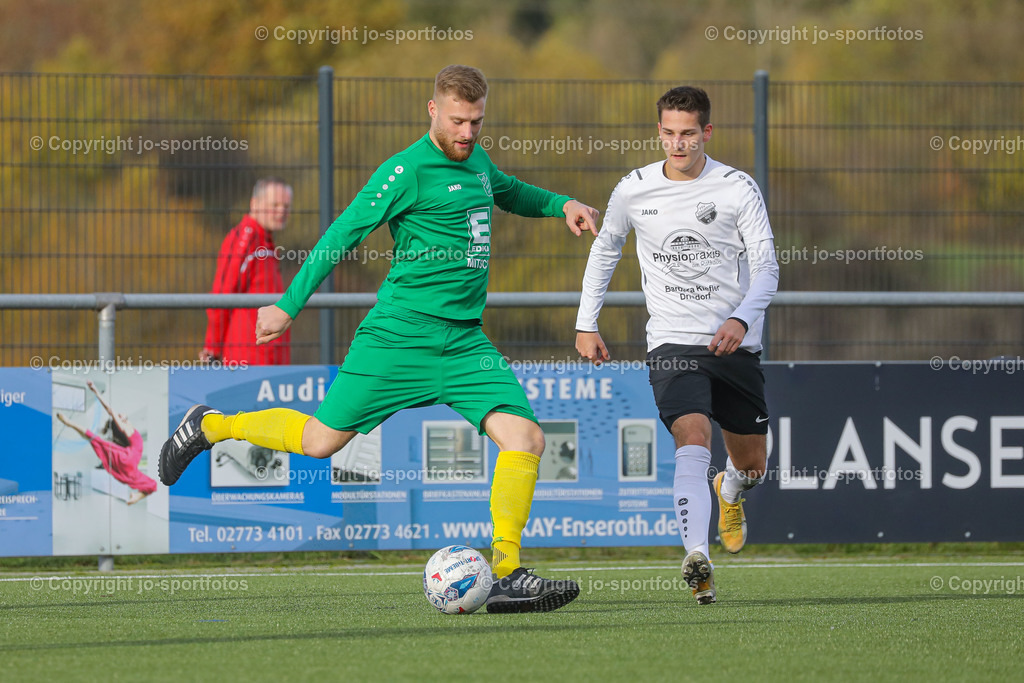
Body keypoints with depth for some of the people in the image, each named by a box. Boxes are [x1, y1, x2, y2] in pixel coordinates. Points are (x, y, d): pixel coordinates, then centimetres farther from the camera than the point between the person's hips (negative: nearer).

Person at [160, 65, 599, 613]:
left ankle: (506, 576, -10)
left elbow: (512, 194, 38)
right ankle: (208, 426, 25)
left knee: (525, 437, -12)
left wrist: (561, 204, 20)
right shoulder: (408, 170, -11)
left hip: (464, 342, 6)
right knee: (321, 440, 0)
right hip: (398, 336, -6)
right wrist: (288, 306, -11)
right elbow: (344, 234, -10)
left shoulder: (477, 163, 14)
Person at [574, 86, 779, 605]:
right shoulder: (633, 191, 0)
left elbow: (766, 268, -6)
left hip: (735, 344, 1)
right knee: (692, 441, -26)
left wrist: (741, 318, -25)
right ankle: (696, 558, -38)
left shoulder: (737, 189, -5)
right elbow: (605, 250, 18)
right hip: (673, 343, -1)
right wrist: (586, 324, 14)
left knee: (752, 465, 13)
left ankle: (730, 493, 52)